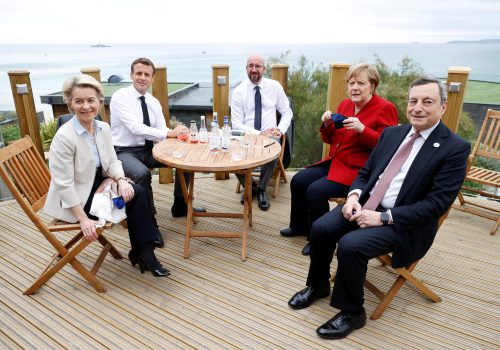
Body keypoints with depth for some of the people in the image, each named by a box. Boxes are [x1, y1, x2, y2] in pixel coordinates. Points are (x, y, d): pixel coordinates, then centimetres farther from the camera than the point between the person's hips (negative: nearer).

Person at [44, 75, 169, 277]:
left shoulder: (103, 128, -2)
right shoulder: (64, 137, -23)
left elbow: (112, 161, 6)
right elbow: (63, 184, -21)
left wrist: (121, 180, -16)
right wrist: (83, 219, -22)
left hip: (99, 183, 6)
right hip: (76, 199, -6)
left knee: (138, 192, -16)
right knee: (131, 199, -15)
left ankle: (143, 252, -4)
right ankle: (141, 253, 6)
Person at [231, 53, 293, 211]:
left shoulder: (275, 86, 5)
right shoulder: (239, 91, 0)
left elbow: (287, 112, 10)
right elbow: (237, 124, -6)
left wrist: (280, 129, -10)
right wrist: (259, 134, -19)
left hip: (270, 136, 0)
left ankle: (261, 189, -3)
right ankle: (250, 187, 3)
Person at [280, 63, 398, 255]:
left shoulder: (385, 108, -9)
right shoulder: (345, 104, 10)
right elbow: (330, 140, 16)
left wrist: (362, 129, -28)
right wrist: (327, 124, -4)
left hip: (359, 170, -8)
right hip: (335, 162, 8)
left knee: (316, 191, -23)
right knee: (298, 181, -3)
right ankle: (300, 226, 19)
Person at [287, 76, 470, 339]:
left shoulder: (456, 148, -9)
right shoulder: (391, 133, 9)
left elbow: (437, 203, -15)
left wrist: (384, 218, -21)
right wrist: (354, 196, -9)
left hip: (404, 222, -5)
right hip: (366, 205, 6)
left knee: (350, 245, -27)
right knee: (320, 228, -13)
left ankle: (352, 312, -1)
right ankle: (318, 285, 14)